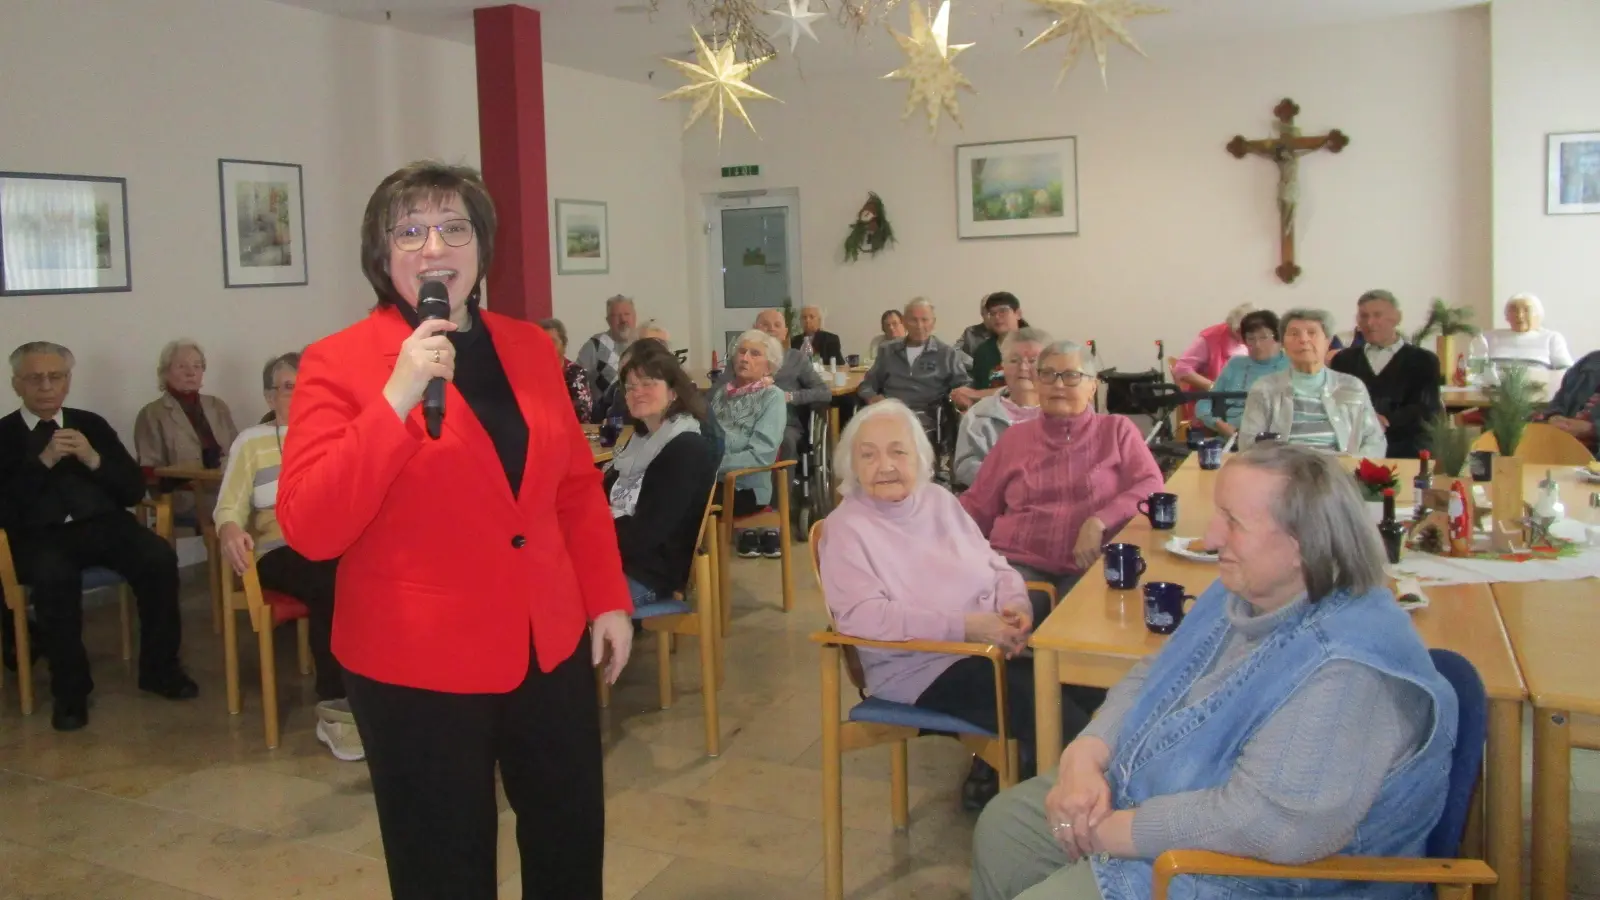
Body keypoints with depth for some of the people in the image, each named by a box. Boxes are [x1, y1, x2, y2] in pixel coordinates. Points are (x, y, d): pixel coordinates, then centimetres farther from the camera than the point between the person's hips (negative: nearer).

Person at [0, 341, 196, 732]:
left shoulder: (91, 423, 17)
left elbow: (134, 490, 11)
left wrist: (94, 459, -5)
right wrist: (43, 461, -11)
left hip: (103, 524, 2)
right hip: (40, 534, -2)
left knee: (159, 557, -27)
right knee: (54, 577, -36)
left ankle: (159, 668, -10)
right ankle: (70, 689, -18)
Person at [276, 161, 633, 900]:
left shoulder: (530, 347, 5)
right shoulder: (338, 363, -10)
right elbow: (309, 530, -19)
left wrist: (608, 599, 9)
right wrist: (396, 400, -25)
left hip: (551, 647, 5)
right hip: (418, 665, -4)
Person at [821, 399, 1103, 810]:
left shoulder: (940, 500, 12)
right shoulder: (846, 527, -7)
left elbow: (996, 565, 16)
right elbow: (862, 617, -19)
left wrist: (1017, 606, -8)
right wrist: (964, 626, -23)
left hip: (996, 645, 7)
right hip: (922, 667, -7)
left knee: (1089, 682, -12)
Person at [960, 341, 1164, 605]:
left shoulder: (1117, 430, 13)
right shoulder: (1015, 436, 20)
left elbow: (1151, 486, 0)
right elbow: (977, 505, 20)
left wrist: (1099, 522, -16)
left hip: (1091, 565, -2)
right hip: (1019, 562, 2)